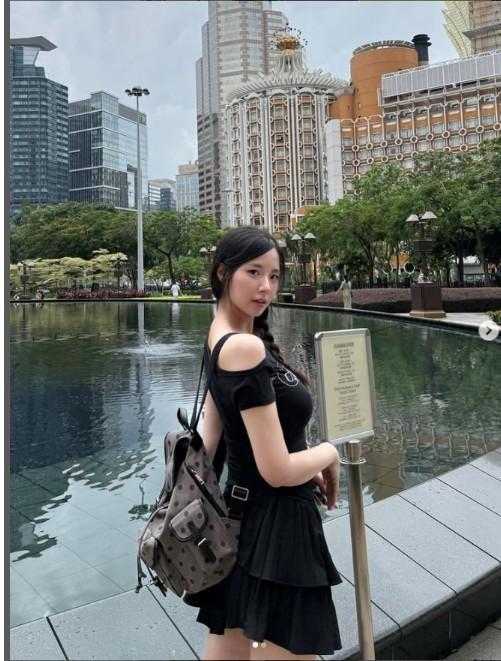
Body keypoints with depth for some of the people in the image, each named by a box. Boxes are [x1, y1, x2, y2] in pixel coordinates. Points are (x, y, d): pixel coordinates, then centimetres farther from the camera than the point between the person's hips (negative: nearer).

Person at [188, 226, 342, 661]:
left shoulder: (219, 338, 4)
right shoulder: (246, 348, -25)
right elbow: (278, 471, -25)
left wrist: (310, 465, 9)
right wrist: (328, 454, -5)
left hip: (243, 514, 9)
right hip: (275, 523, -9)